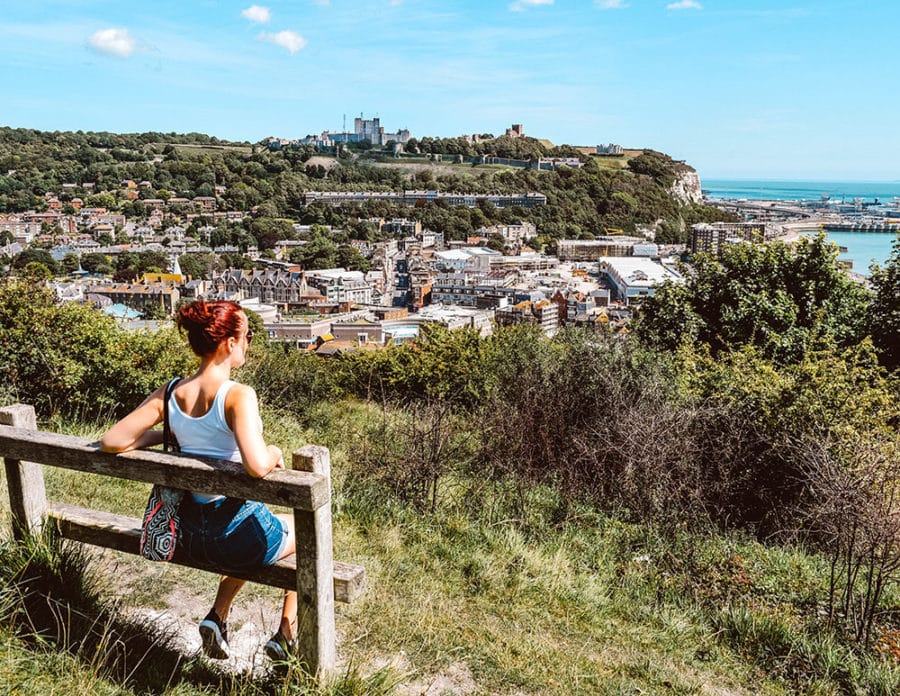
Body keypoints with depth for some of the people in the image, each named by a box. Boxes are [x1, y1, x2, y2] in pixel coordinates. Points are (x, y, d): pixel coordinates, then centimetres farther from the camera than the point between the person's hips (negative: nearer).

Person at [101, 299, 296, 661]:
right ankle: (286, 635, 27)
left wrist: (163, 435, 7)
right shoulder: (238, 396, -24)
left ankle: (218, 616, 30)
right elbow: (257, 466, -35)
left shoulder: (169, 394, -5)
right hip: (239, 532, -6)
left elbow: (111, 441, -4)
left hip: (190, 535, 6)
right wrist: (274, 452, -13)